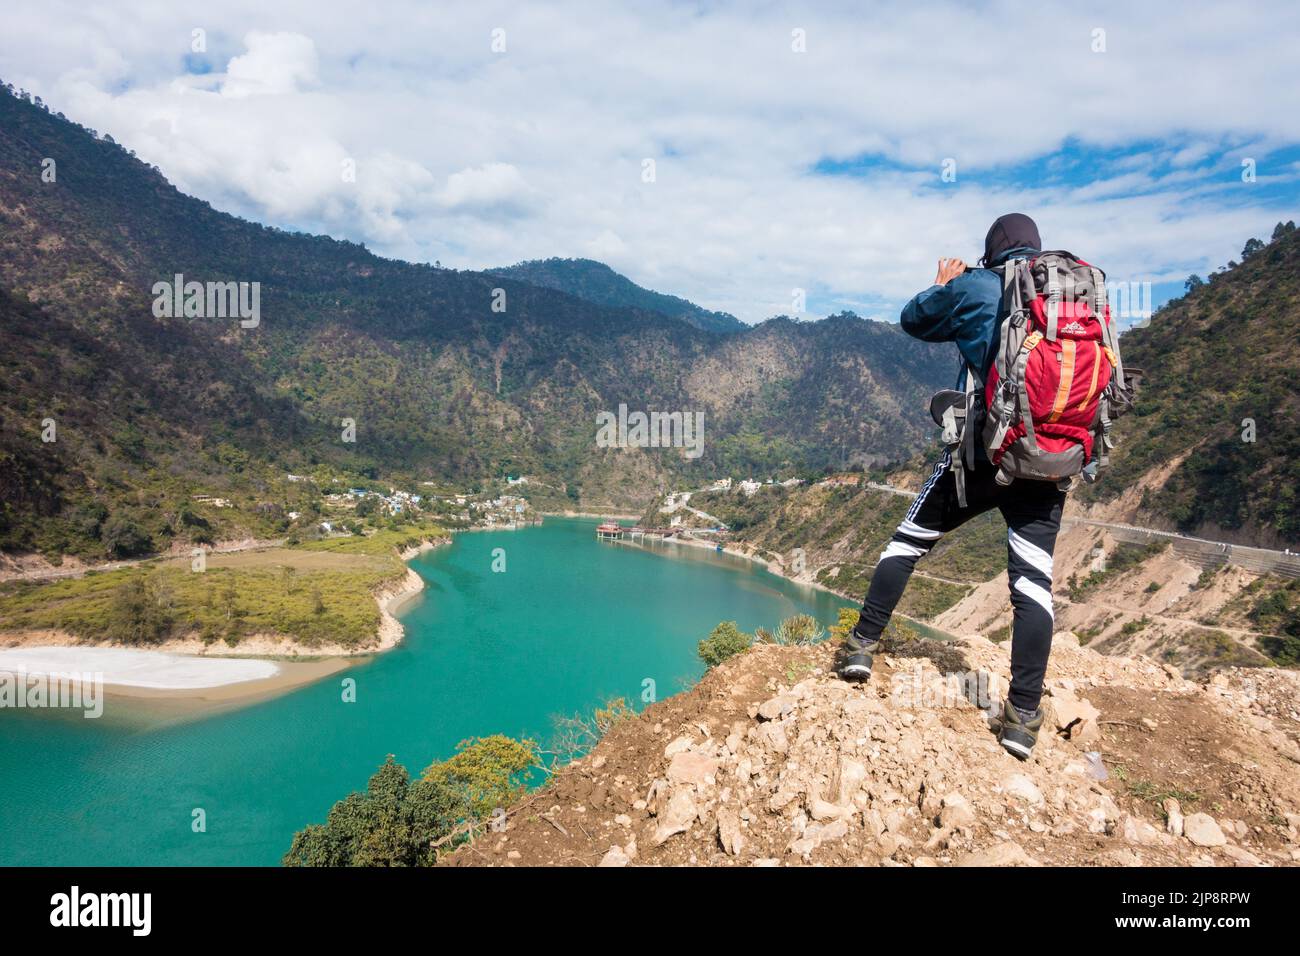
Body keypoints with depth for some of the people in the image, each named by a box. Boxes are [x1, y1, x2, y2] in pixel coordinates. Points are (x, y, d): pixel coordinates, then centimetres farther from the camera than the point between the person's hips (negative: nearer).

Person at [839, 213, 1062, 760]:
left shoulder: (974, 288, -2)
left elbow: (914, 320, 13)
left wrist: (942, 285, 33)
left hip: (980, 455, -3)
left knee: (908, 541, 14)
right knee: (1033, 585, 4)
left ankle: (862, 646, 13)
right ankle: (1023, 716, 5)